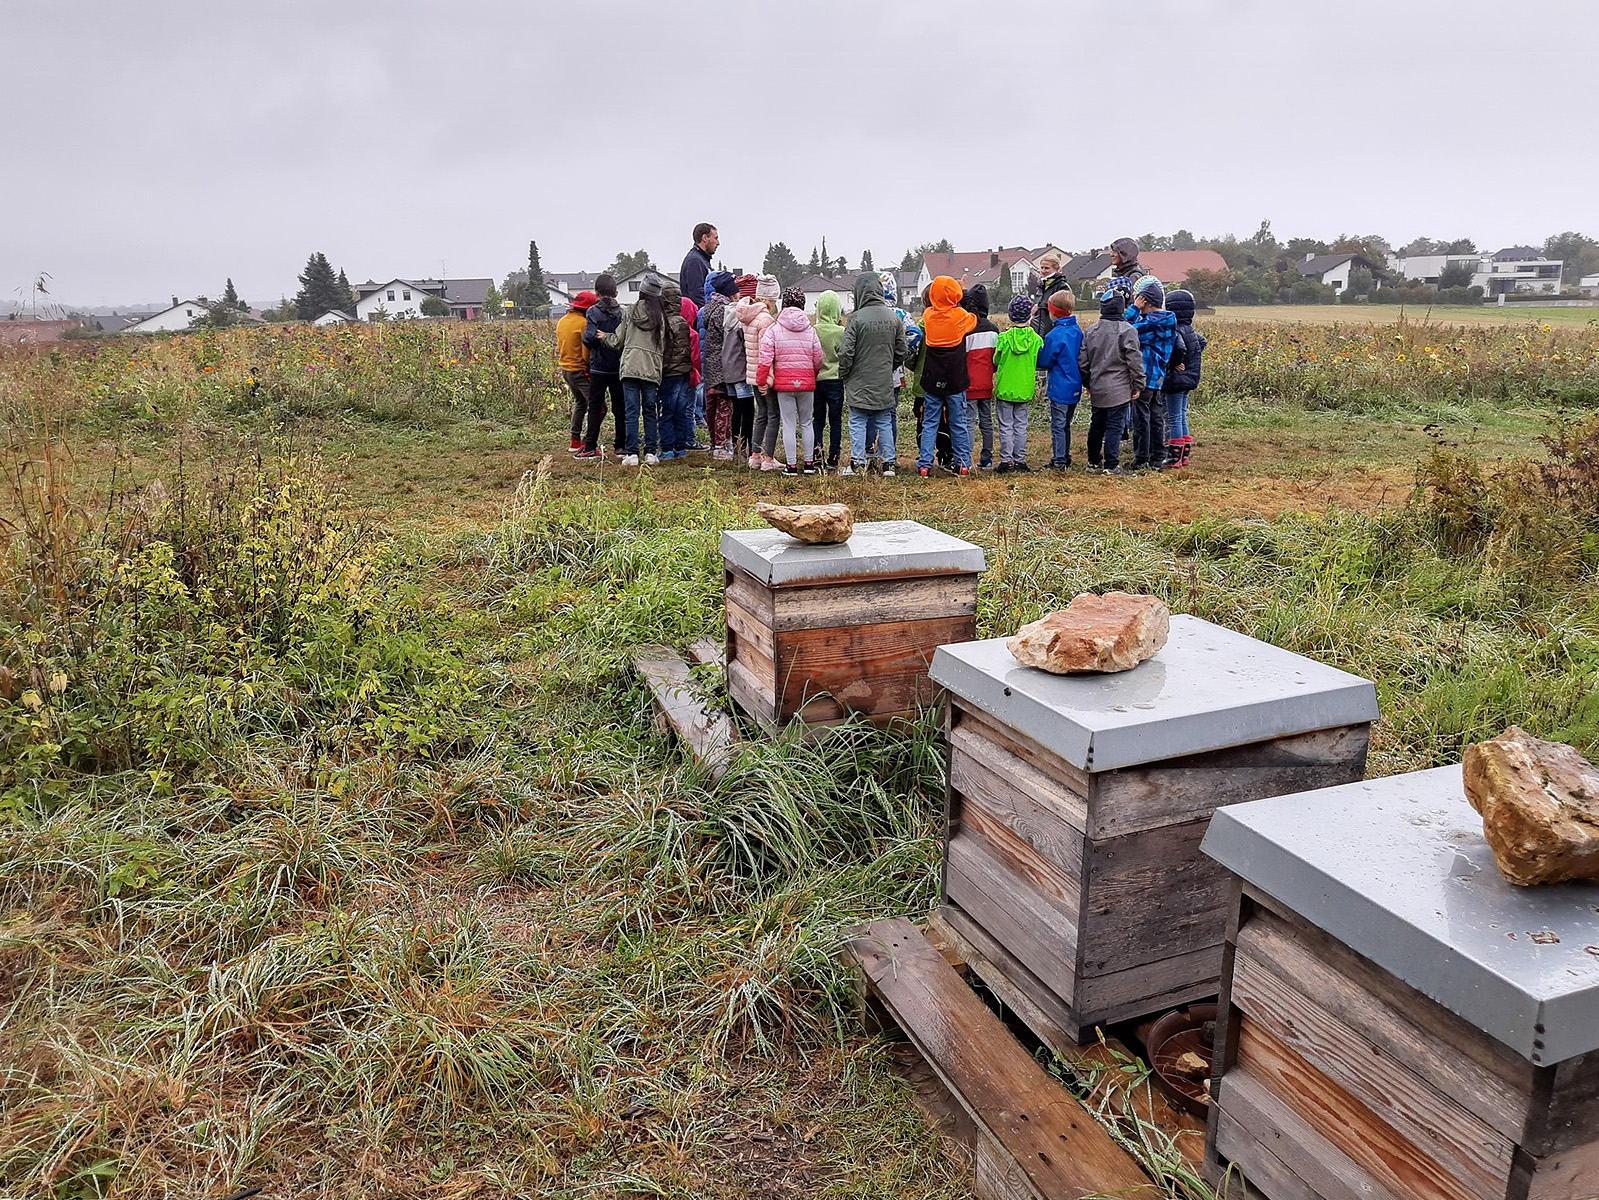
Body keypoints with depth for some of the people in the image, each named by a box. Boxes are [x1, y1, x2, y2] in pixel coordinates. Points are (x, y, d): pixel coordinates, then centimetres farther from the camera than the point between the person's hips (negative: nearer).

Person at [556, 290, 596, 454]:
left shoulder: (562, 321, 11)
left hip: (565, 369, 9)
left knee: (580, 403, 24)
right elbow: (587, 352, -18)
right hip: (580, 370, -9)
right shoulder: (583, 323, -15)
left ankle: (575, 441, 25)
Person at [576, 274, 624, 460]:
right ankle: (622, 445, 10)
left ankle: (591, 447, 1)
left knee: (595, 407, 2)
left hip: (599, 366, -3)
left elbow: (590, 338, -16)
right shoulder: (622, 312, 2)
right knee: (619, 406, 9)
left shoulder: (594, 311, -8)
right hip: (618, 366, 3)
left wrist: (602, 337, 5)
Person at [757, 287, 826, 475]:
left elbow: (765, 359, -10)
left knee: (789, 425, 3)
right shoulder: (810, 330, 3)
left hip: (784, 384, -2)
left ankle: (791, 465, 5)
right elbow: (819, 360, 5)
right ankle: (809, 463, 17)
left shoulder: (773, 329, -5)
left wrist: (761, 381, 0)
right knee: (806, 423, 14)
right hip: (807, 383, 2)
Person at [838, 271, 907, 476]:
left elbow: (846, 352, -13)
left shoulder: (857, 318, -13)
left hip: (860, 382, -4)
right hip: (885, 383, 4)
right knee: (884, 422, 11)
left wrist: (843, 375, 1)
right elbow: (901, 352, 8)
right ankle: (887, 463, 12)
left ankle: (857, 462, 2)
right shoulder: (894, 318, 2)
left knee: (858, 422, 4)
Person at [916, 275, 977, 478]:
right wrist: (957, 303, 25)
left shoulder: (928, 315, -4)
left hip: (931, 380, 1)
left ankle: (924, 464, 1)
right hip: (955, 380, -1)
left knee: (929, 424, 7)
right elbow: (974, 320, 14)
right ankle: (963, 463, 11)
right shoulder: (960, 316, -8)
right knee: (959, 424, 8)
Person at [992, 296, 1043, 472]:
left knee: (1005, 426, 5)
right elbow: (1038, 365, 2)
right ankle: (1020, 460, 13)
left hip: (1004, 388, -2)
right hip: (1025, 390, 2)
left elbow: (996, 361, -1)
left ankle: (1006, 460, 5)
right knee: (1021, 426, 11)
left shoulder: (1004, 338, -12)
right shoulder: (1036, 339, -6)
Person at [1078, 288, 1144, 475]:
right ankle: (1111, 466, -2)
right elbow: (1135, 360, -11)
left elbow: (1082, 360, 10)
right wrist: (1137, 385, -2)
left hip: (1097, 389, 6)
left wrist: (1087, 384, 21)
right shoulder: (1126, 330, -11)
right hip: (1119, 389, -5)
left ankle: (1094, 462, 26)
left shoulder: (1091, 330, 5)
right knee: (1115, 426, -2)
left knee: (1097, 425, 16)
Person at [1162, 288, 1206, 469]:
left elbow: (1179, 347, -35)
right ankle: (1184, 454, 22)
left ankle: (1175, 457, 2)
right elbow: (1202, 342, 26)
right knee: (1182, 417, 17)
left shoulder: (1175, 330, -19)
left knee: (1174, 418, -2)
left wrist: (1174, 363, -20)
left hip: (1175, 379, -9)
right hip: (1189, 379, 9)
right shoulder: (1189, 329, 9)